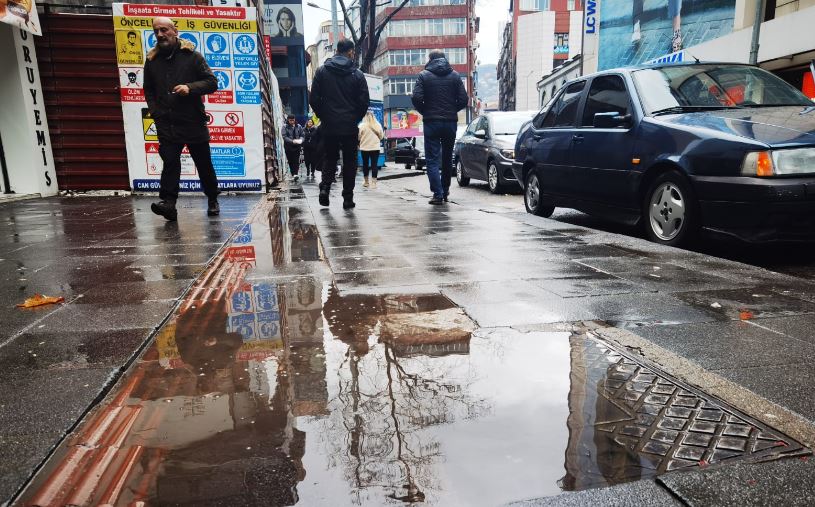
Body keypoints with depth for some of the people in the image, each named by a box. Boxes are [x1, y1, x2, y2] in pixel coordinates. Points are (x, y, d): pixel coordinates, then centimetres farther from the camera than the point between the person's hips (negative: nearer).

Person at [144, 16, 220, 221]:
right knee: (170, 162, -12)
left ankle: (212, 201, 25)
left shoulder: (192, 56, 1)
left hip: (193, 122, -2)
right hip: (166, 124, 2)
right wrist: (155, 112, 6)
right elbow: (148, 90, 21)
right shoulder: (152, 60, 12)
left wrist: (190, 88, -18)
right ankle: (168, 202, -19)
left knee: (204, 164, 9)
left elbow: (212, 82, -2)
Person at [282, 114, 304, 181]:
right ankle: (293, 174, 16)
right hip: (288, 146, 0)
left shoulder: (298, 127, 6)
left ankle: (296, 174, -16)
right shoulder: (285, 127, -2)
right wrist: (292, 141, -24)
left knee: (296, 160, -10)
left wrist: (300, 140, -15)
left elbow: (302, 135, 9)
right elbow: (284, 137, -10)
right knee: (290, 161, 6)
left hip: (297, 146, 0)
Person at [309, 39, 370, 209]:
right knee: (349, 161, 8)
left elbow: (313, 99, -1)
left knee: (330, 157, 17)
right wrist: (355, 118, 11)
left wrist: (323, 116, 11)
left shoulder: (322, 71, 1)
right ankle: (348, 198, 6)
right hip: (350, 126, -1)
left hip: (329, 125, 2)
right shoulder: (357, 74, -2)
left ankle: (325, 187, -4)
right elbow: (364, 101, -3)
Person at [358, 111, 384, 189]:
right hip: (375, 148, 1)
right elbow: (381, 137, 8)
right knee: (374, 165, 0)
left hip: (365, 148, -1)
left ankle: (366, 182, 18)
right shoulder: (378, 125, 0)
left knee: (365, 164, 11)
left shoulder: (362, 125, -7)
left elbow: (359, 137, -4)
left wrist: (359, 144, 15)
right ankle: (373, 182, -6)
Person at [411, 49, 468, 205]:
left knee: (433, 160, 0)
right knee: (447, 159, 15)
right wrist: (452, 110, 14)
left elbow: (416, 98, -12)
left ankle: (438, 194, -10)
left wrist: (425, 112, 4)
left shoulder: (424, 75, -1)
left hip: (431, 122, -3)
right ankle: (445, 192, 23)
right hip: (450, 122, 3)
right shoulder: (455, 75, 6)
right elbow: (463, 99, 0)